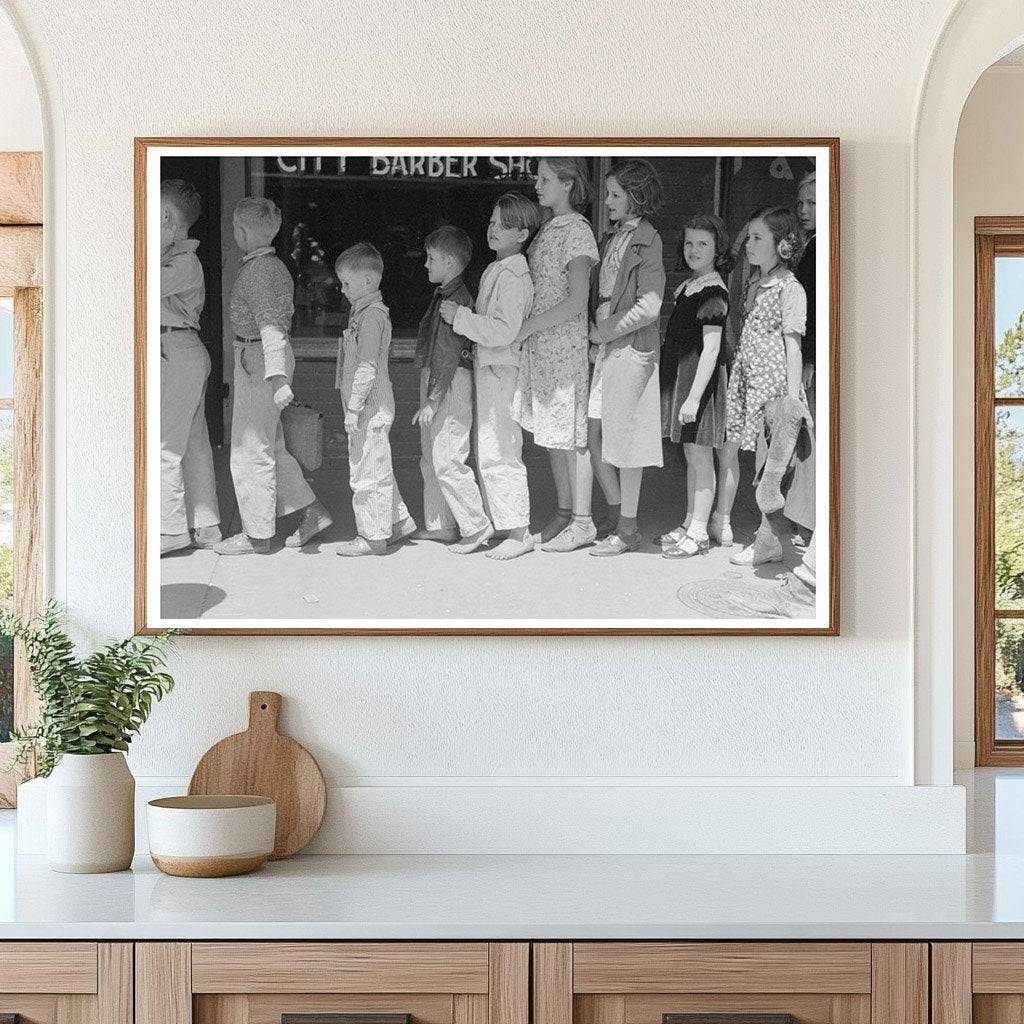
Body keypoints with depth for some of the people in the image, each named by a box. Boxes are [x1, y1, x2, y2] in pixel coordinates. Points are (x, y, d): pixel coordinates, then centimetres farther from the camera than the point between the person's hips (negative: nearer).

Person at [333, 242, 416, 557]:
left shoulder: (371, 316, -17)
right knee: (377, 468, 18)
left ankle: (373, 536, 4)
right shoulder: (363, 311, 14)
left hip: (370, 407, -10)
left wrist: (353, 407, -21)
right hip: (375, 407, 10)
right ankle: (399, 521, 26)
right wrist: (353, 406, 22)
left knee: (367, 471, -3)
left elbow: (367, 367, -22)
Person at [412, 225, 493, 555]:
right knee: (430, 459, 16)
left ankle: (476, 525, -7)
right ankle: (439, 524, 24)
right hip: (433, 379, 11)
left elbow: (450, 354, -20)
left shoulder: (456, 298, -16)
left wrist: (433, 399, -22)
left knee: (446, 460, -12)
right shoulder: (443, 295, 15)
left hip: (452, 383, -11)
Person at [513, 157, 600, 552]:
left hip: (566, 343, -8)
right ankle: (564, 512, 22)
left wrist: (526, 327, -19)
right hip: (539, 343, 8)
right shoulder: (548, 227, 13)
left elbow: (577, 301, -19)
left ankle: (582, 523, 2)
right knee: (552, 432, 13)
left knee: (572, 434, -3)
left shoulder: (577, 231, -13)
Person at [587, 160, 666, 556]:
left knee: (622, 439, -2)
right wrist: (596, 336, 4)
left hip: (631, 347, -8)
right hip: (605, 346, 8)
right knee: (593, 436, 6)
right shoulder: (611, 240, 13)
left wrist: (605, 331, -11)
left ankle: (628, 531, 8)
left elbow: (648, 307, -17)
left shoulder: (647, 241, -10)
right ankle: (619, 521, 17)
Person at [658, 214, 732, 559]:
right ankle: (691, 523, 25)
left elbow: (711, 349, -20)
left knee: (699, 454, -3)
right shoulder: (688, 285, 12)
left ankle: (699, 534, 3)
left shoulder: (713, 291, -17)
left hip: (702, 375, -9)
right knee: (691, 455, 16)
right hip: (684, 372, 9)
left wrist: (694, 397, -23)